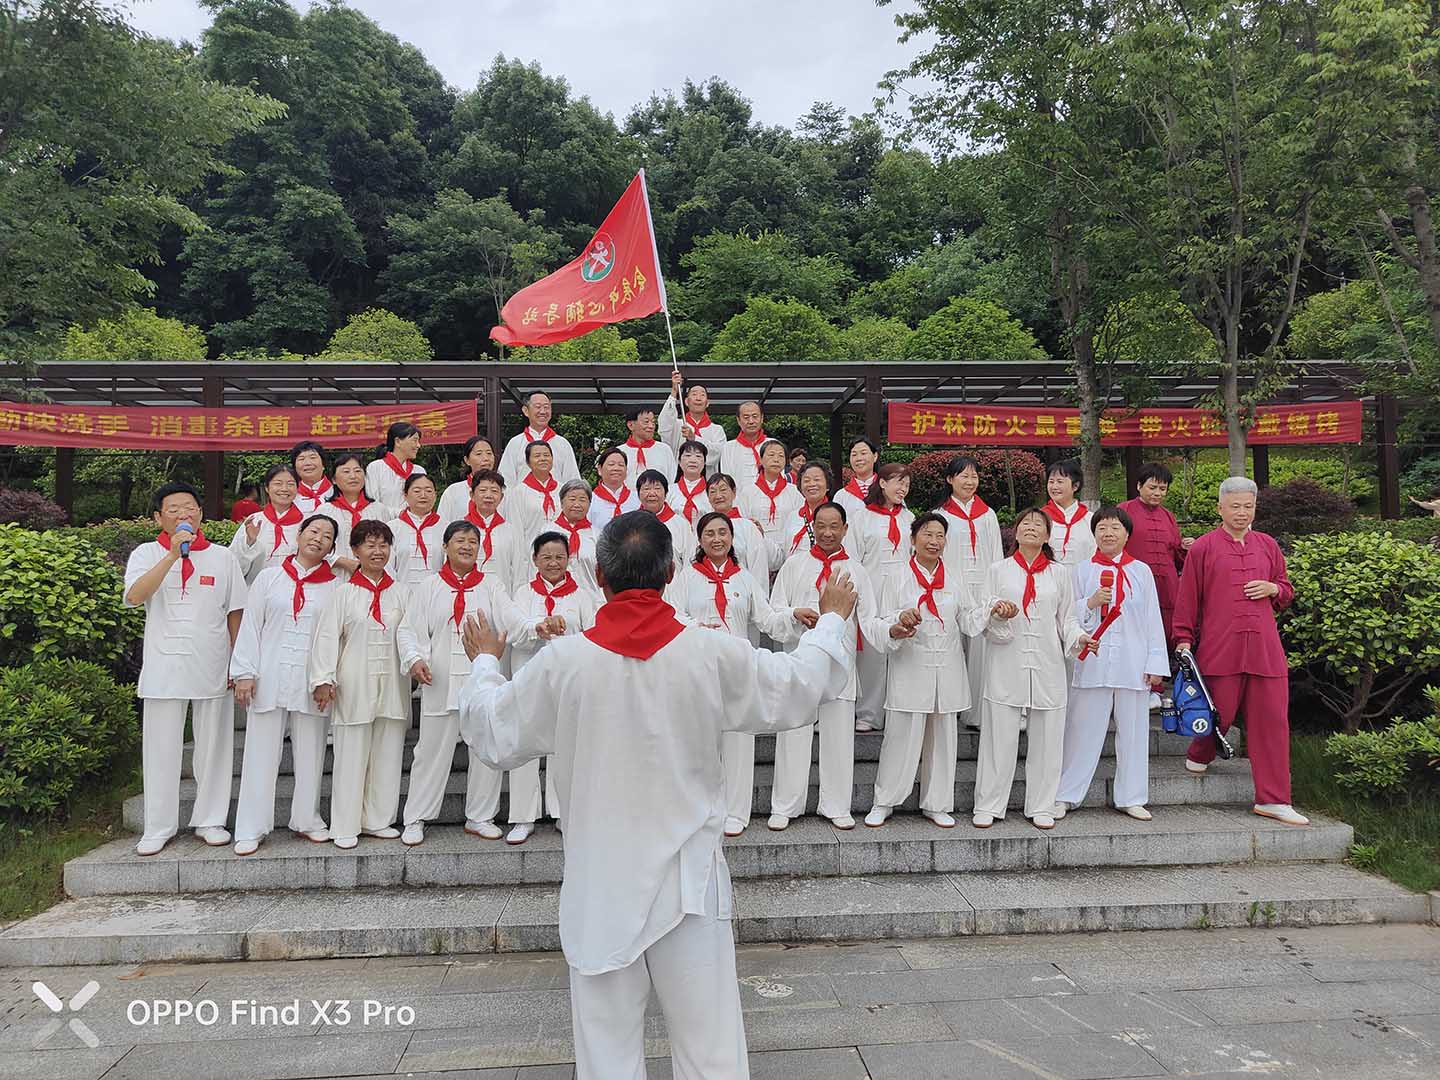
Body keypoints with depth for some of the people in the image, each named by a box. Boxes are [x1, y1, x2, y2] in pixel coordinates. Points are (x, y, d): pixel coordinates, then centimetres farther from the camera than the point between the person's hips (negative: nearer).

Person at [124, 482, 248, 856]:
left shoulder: (222, 556, 6)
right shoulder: (147, 554, 3)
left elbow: (235, 613, 8)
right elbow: (135, 596, -15)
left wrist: (238, 663, 3)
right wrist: (173, 553, -20)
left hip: (212, 668, 1)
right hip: (163, 669, -1)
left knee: (213, 748, 7)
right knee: (162, 751, 5)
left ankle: (210, 820, 19)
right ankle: (159, 828, 16)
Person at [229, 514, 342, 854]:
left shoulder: (335, 587, 6)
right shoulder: (269, 577, 7)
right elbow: (250, 626, 4)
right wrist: (244, 673, -3)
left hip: (312, 682, 1)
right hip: (269, 679, 0)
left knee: (310, 755, 8)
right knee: (262, 754, 3)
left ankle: (307, 819, 22)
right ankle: (250, 829, 11)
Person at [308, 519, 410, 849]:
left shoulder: (400, 594, 10)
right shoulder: (343, 594, 1)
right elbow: (326, 637, -5)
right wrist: (324, 680, -13)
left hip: (392, 685, 3)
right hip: (354, 686, -3)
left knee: (387, 754, 8)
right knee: (351, 756, 2)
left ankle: (378, 819, 21)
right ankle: (345, 826, 12)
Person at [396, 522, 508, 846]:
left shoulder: (490, 586, 7)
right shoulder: (430, 587, 5)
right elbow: (408, 630, 3)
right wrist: (415, 658, -15)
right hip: (441, 683, -1)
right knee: (432, 751, 6)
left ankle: (480, 817, 23)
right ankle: (415, 819, 20)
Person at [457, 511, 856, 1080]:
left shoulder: (562, 660, -11)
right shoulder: (715, 654, -11)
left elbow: (495, 737, 4)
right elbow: (802, 684, 5)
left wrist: (484, 662, 23)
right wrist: (832, 619, 23)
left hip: (600, 884, 0)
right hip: (688, 880, 0)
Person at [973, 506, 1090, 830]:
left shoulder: (1059, 573, 13)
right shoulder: (998, 570, 9)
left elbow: (1066, 618, 13)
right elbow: (982, 617, 6)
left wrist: (1078, 637, -7)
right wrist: (997, 613, -15)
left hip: (1047, 665, 2)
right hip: (1007, 665, -1)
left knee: (1046, 737, 4)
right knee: (999, 736, -1)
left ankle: (1041, 807, 17)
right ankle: (988, 806, 9)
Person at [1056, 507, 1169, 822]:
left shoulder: (1141, 571, 9)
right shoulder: (1082, 571, 6)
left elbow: (1153, 619, 7)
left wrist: (1156, 663, 2)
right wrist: (1090, 603, -13)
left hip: (1133, 665, 2)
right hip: (1093, 662, -1)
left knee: (1133, 731, 7)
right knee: (1083, 731, 0)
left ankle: (1130, 798, 19)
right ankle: (1064, 796, 8)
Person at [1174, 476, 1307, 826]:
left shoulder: (1268, 546, 14)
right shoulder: (1203, 548, 2)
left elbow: (1286, 593, 24)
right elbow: (1187, 599, 2)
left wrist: (1274, 589, 1)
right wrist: (1183, 640, -1)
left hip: (1264, 648, 4)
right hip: (1219, 648, -3)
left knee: (1272, 721, 2)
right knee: (1220, 712, 3)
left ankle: (1272, 800, 8)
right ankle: (1199, 754, 37)